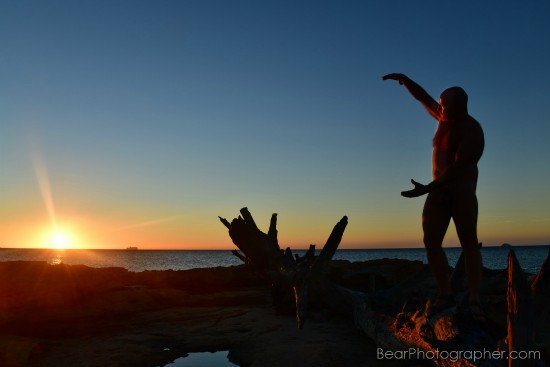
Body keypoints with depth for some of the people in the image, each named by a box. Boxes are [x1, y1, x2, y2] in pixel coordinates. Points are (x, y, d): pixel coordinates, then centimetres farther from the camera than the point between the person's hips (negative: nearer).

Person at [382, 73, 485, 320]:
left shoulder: (472, 130, -12)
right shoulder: (446, 117, 12)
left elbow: (459, 167, -21)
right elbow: (423, 98, 22)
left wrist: (427, 188, -27)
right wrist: (405, 80, 5)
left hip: (462, 188, -6)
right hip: (439, 190, 7)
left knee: (468, 242, -13)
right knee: (431, 241, -7)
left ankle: (474, 301, -13)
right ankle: (445, 294, -4)